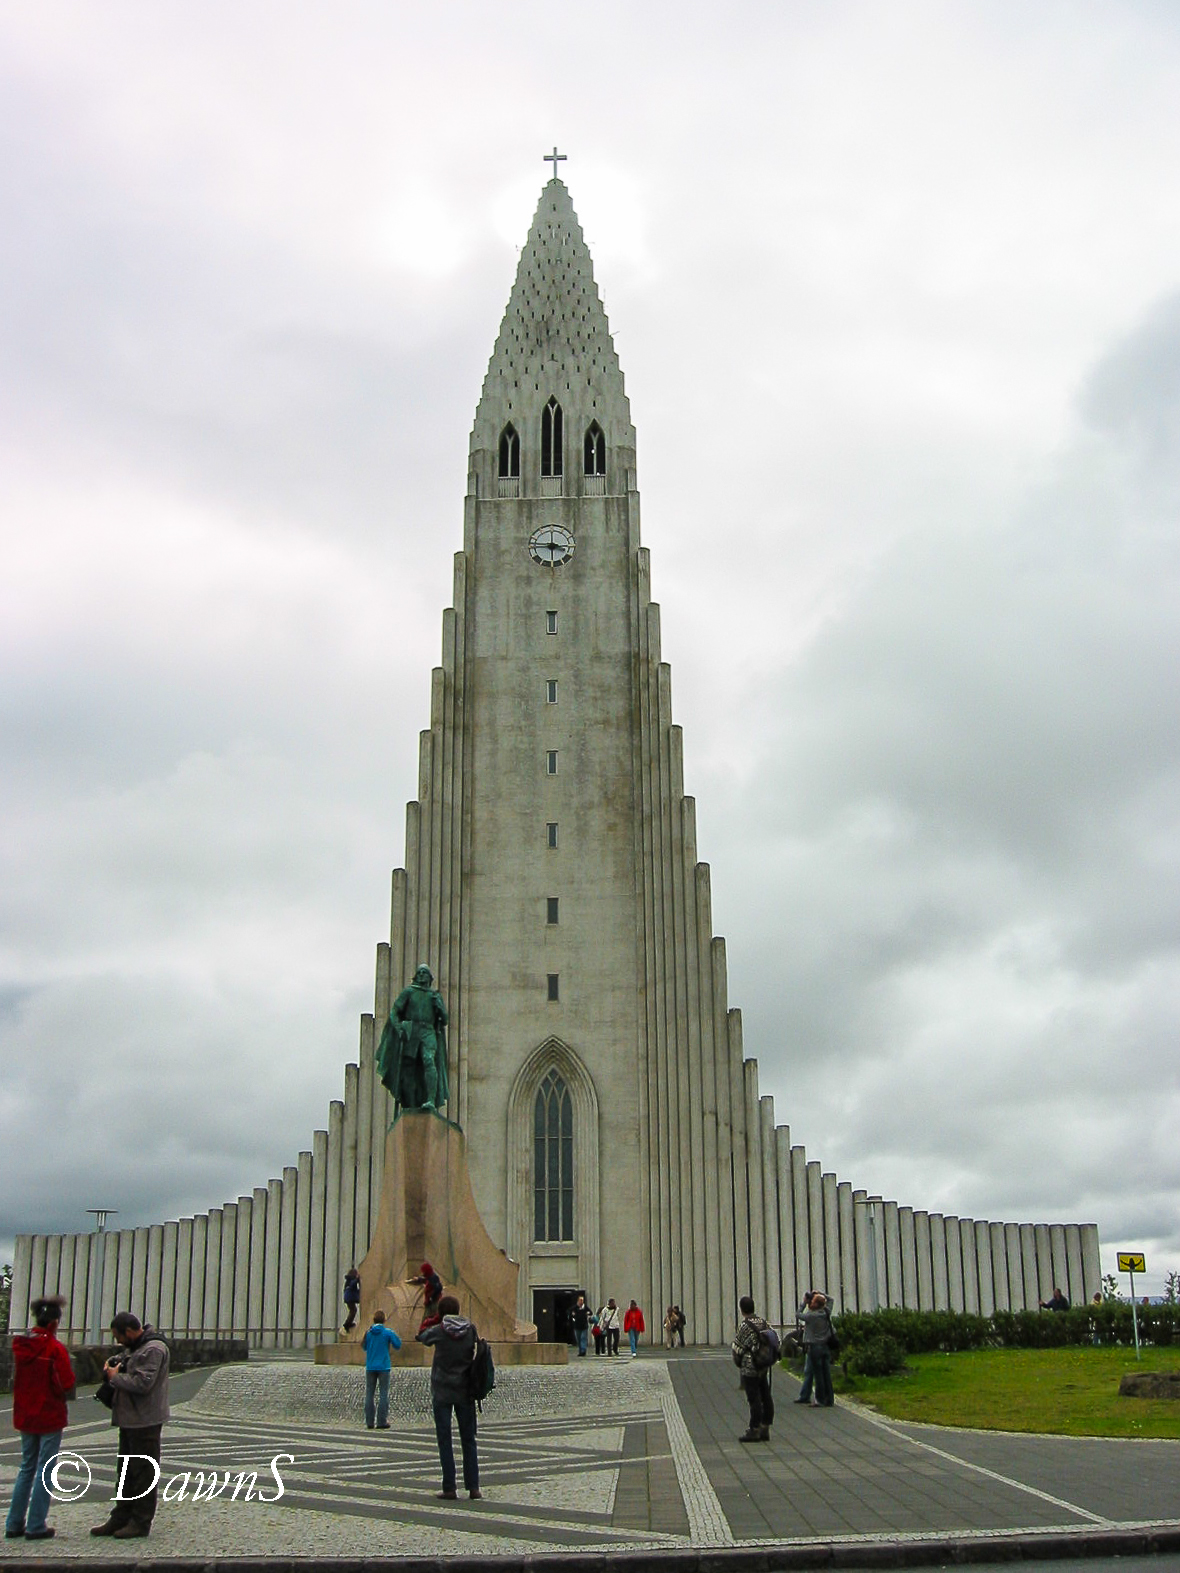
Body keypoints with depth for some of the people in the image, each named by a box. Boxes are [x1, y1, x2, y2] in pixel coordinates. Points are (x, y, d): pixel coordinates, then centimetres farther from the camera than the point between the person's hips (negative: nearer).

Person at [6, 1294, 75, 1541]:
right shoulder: (55, 1348, -17)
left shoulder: (19, 1346, 2)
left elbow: (16, 1379, 11)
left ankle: (14, 1524, 17)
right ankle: (36, 1526, 3)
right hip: (50, 1416, -6)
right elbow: (67, 1383, -18)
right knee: (45, 1470, 2)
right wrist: (66, 1394, 3)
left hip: (25, 1416, 6)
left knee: (27, 1467, 17)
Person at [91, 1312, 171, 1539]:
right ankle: (121, 1518, 24)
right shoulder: (136, 1347, 14)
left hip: (145, 1421, -11)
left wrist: (115, 1377, -13)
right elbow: (124, 1358, 33)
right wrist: (112, 1362, 10)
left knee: (143, 1472, -3)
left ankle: (141, 1522, 3)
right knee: (126, 1470, 16)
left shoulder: (153, 1349, -19)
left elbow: (142, 1383, -26)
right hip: (129, 1419, 11)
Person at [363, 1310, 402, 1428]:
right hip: (383, 1367, -2)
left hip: (370, 1367, 2)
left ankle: (369, 1422, 6)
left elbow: (364, 1347, 11)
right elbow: (397, 1345, -2)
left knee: (369, 1394, 7)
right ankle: (381, 1422, -3)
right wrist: (394, 1336, 14)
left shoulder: (368, 1333, 1)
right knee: (383, 1394, 1)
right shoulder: (388, 1332, -7)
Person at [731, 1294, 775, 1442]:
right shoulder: (763, 1322, 5)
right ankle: (765, 1429, 16)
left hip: (750, 1369, -8)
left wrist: (731, 1346, 6)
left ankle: (754, 1430, 3)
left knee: (754, 1399, -3)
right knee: (766, 1397, 10)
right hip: (764, 1368, 8)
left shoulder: (744, 1325, -18)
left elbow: (737, 1348, -15)